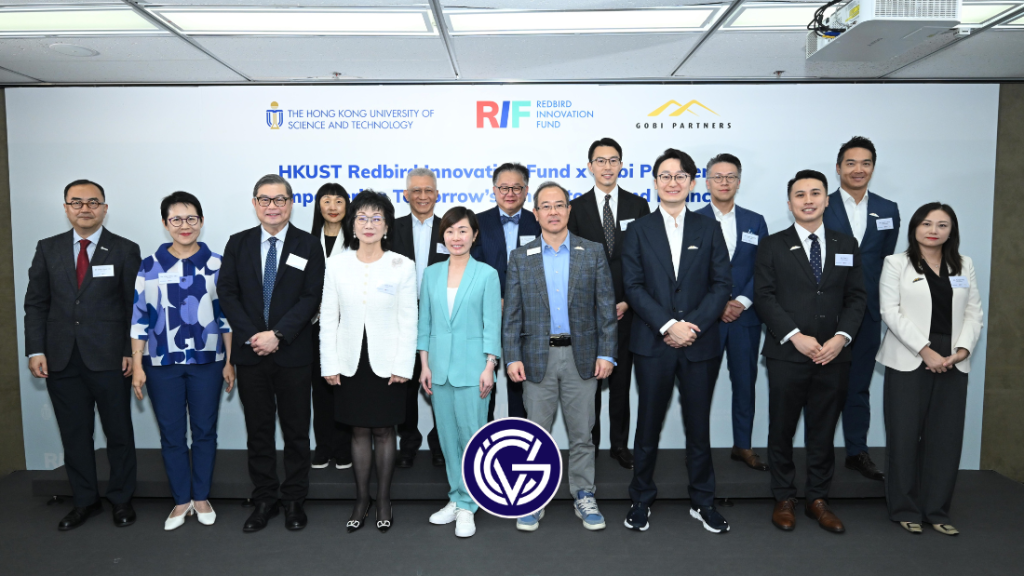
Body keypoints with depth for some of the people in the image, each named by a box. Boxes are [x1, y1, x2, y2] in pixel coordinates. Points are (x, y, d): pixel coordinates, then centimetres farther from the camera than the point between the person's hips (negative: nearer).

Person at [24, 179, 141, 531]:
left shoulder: (125, 250, 1)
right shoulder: (48, 249, 9)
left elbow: (135, 306, -2)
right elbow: (36, 304, 8)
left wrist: (132, 352, -7)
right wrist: (35, 350, -1)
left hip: (109, 359, -3)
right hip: (62, 360, 3)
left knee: (118, 432, 6)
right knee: (74, 435, 11)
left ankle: (121, 500, 22)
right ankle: (85, 501, 26)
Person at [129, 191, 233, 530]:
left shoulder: (216, 265, 1)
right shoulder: (150, 267, 2)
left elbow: (226, 315, 4)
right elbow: (139, 318, 4)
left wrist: (229, 361, 1)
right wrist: (137, 365, 1)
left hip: (207, 362, 0)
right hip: (162, 364, 1)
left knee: (204, 431, 9)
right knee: (171, 435, 8)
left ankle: (201, 497, 25)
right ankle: (181, 501, 23)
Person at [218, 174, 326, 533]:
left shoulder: (308, 246, 0)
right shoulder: (238, 244, 7)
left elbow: (311, 298, -7)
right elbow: (227, 293, 2)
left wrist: (277, 335, -15)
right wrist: (251, 335, -10)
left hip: (293, 355, -2)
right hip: (250, 353, 2)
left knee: (296, 431, 8)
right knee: (258, 432, 11)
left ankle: (294, 500, 22)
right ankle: (264, 500, 25)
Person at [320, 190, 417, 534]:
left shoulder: (402, 266, -4)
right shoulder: (337, 264, 1)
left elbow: (408, 320, -4)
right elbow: (328, 317, 2)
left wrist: (403, 366, -9)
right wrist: (330, 365, -3)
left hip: (387, 362, -1)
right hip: (351, 361, 2)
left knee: (384, 431, 8)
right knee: (359, 431, 10)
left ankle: (383, 501, 22)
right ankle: (361, 500, 23)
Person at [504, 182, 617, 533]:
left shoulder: (593, 253, 4)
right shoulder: (520, 258, 5)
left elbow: (606, 307, 2)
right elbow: (512, 314, 3)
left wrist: (606, 353, -5)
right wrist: (512, 357, -5)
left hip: (581, 356, 0)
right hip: (538, 358, 0)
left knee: (581, 434, 10)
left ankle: (584, 497, 25)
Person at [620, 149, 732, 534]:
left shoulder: (709, 230, 9)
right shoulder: (639, 231, 4)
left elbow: (721, 283, 2)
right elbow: (633, 286, -4)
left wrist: (694, 324, -11)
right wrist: (668, 326, -14)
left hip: (699, 343, 1)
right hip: (653, 343, -1)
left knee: (699, 425, 10)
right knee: (648, 425, 8)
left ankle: (702, 501, 27)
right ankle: (641, 499, 24)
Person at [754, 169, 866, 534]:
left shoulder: (846, 246, 11)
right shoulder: (773, 246, 2)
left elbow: (856, 297, 7)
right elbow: (764, 296, -5)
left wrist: (841, 337, -8)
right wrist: (796, 337, -15)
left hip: (833, 355, 3)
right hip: (786, 355, -2)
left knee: (823, 432, 10)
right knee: (782, 431, 6)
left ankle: (818, 499, 25)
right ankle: (784, 499, 21)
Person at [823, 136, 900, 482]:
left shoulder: (888, 211, 8)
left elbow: (888, 262, 10)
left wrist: (885, 306, 5)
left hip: (867, 313, 4)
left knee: (859, 385, 13)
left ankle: (857, 452, 25)